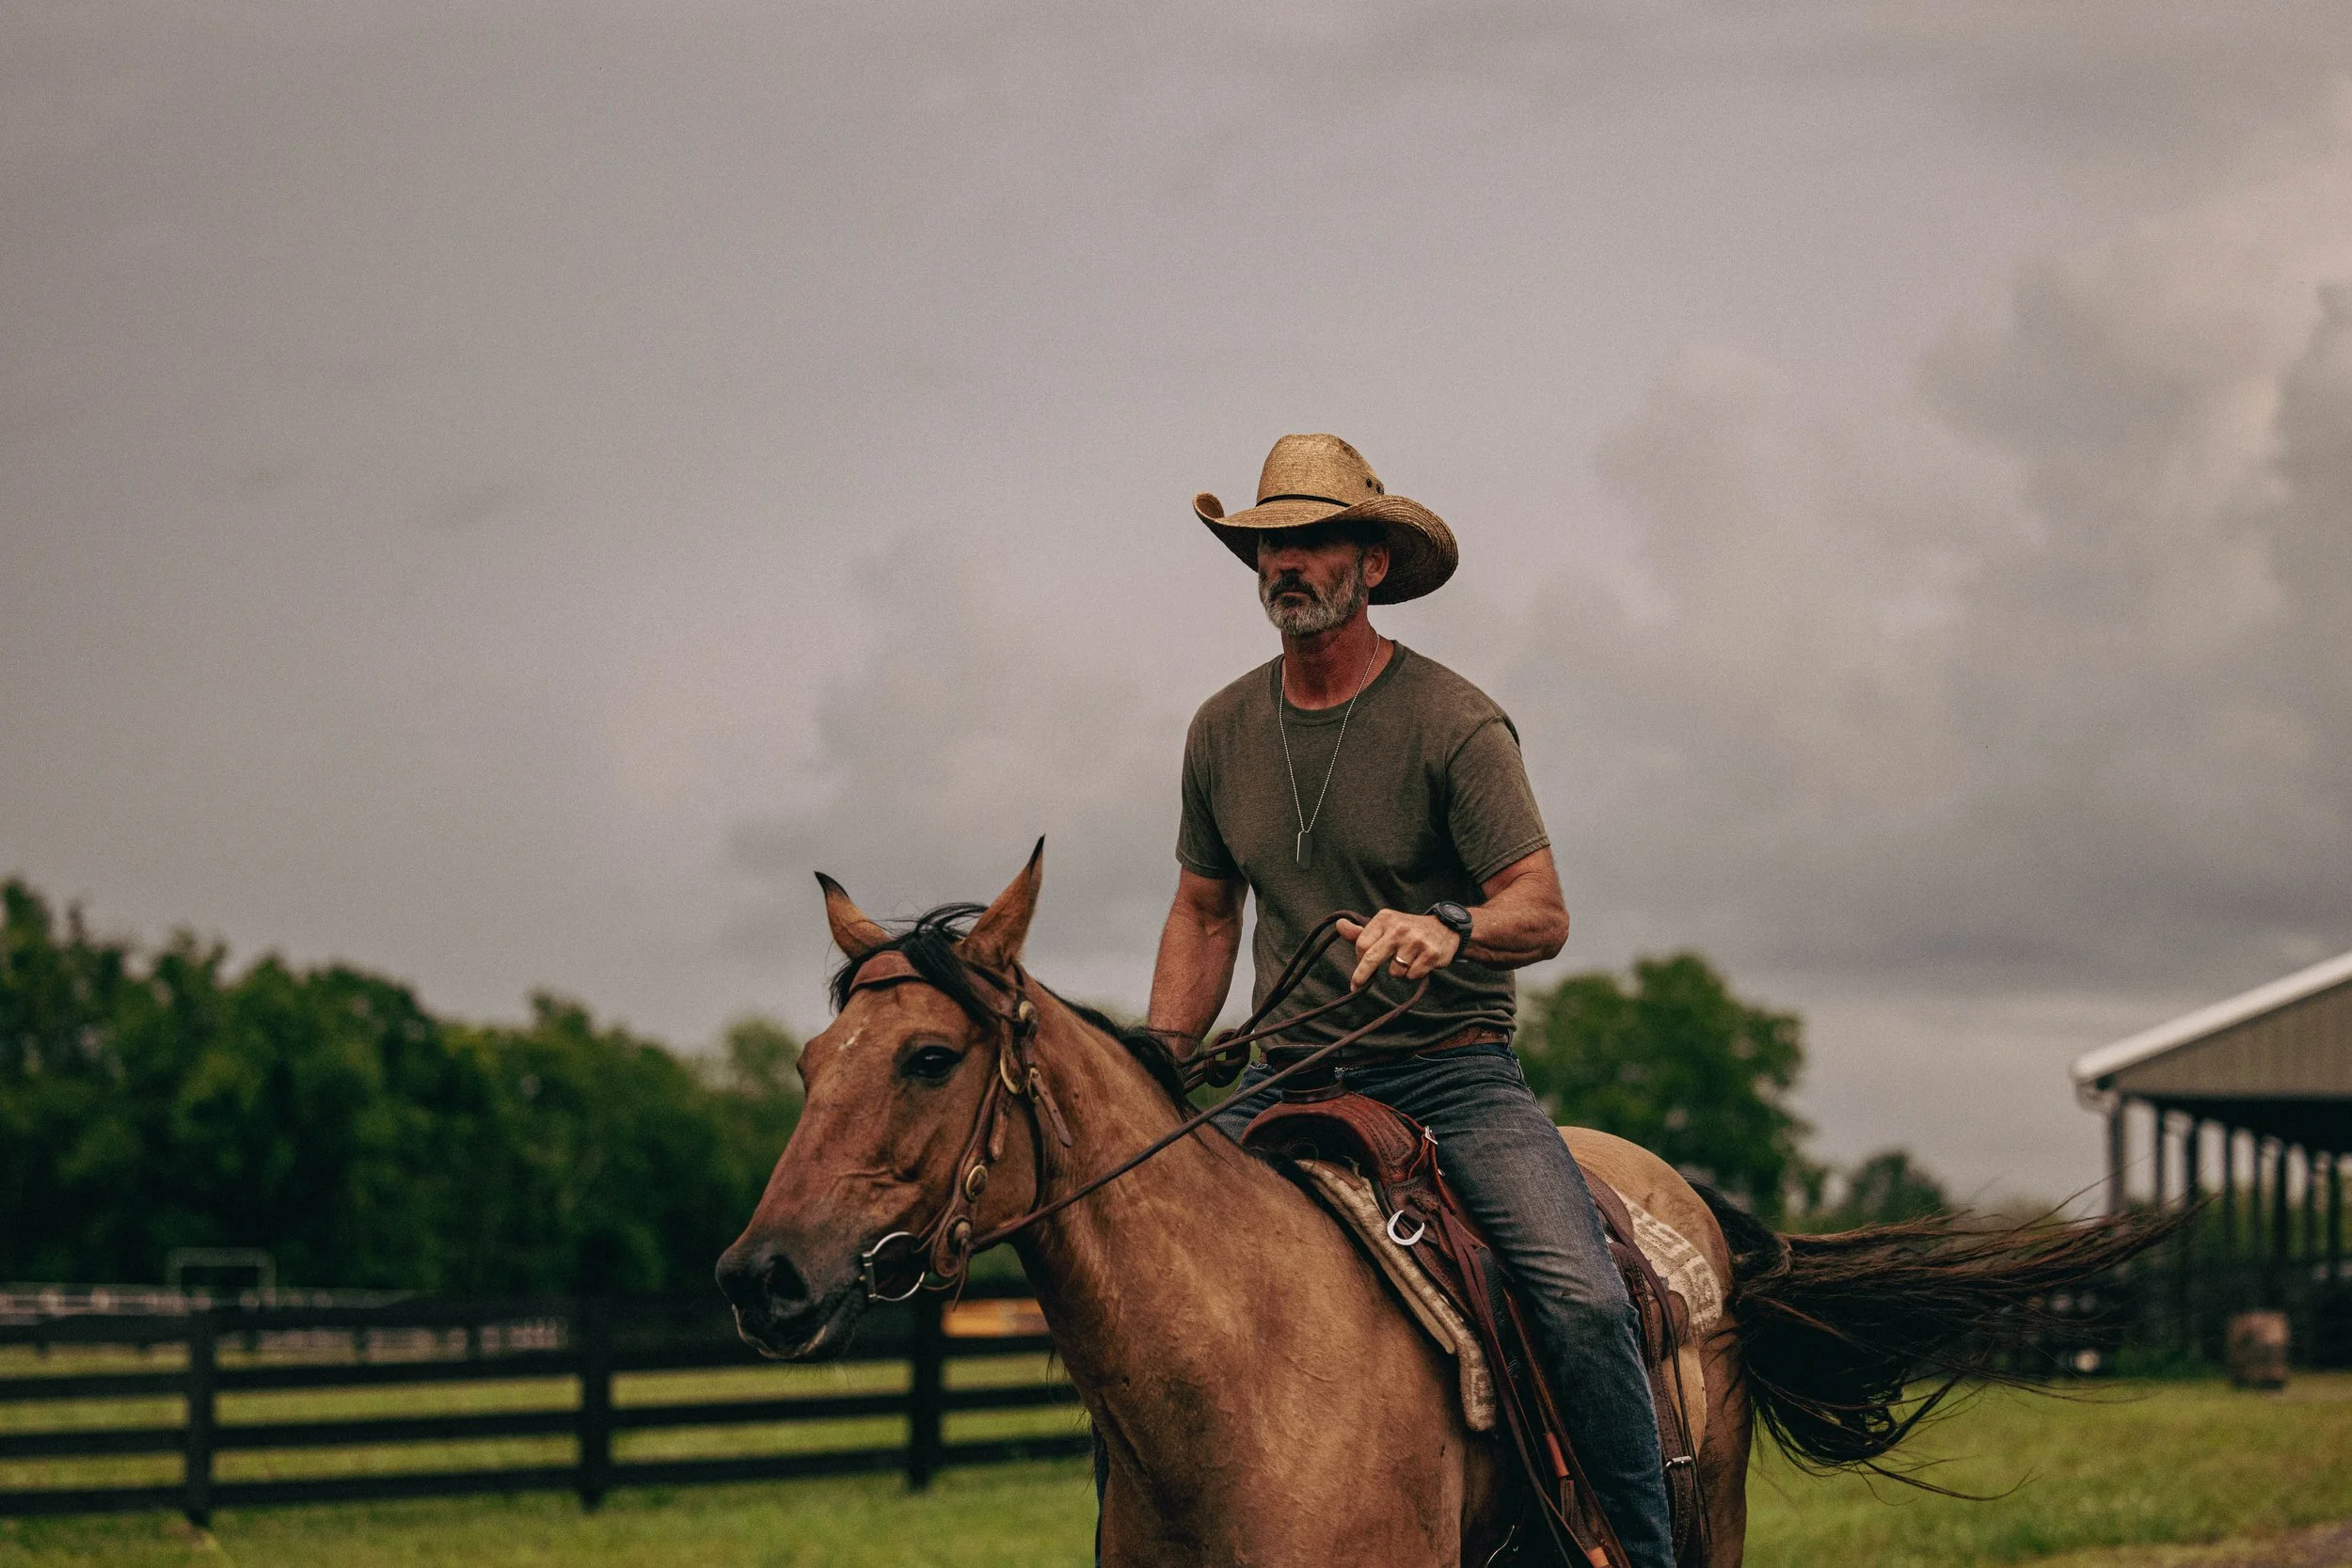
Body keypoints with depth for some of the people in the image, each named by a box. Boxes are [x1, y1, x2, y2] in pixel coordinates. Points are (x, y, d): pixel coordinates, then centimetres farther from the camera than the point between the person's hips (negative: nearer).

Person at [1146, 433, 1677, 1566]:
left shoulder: (1455, 725, -7)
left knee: (1585, 1302, -25)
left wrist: (1448, 928, -33)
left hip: (1452, 1074, -4)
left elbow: (1543, 911, -11)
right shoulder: (1223, 731, 8)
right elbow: (1204, 915, 18)